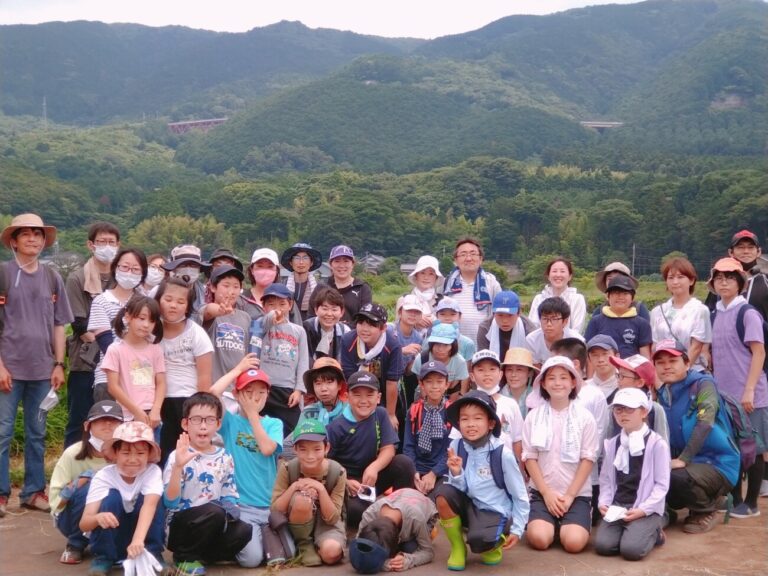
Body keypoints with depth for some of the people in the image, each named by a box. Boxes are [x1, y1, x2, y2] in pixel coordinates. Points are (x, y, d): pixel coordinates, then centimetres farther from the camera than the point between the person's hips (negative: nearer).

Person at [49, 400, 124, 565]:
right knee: (88, 487, -31)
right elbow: (54, 499, -16)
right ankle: (75, 545, -8)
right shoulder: (73, 454, -18)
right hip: (73, 517, -2)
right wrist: (78, 483, -29)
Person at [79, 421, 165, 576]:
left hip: (142, 534, 1)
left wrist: (138, 540, -54)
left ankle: (152, 555, -13)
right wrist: (98, 517, -51)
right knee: (113, 496, -27)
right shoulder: (103, 476, -19)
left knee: (150, 498, -26)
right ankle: (103, 558, -14)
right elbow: (84, 524, -26)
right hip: (111, 539, 0)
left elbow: (150, 504, -37)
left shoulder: (153, 472, -18)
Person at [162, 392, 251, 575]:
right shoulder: (178, 457, -10)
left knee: (243, 530, -25)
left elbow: (230, 496, 10)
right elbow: (170, 502, -20)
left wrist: (230, 510, -13)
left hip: (213, 526, 5)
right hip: (180, 525, -5)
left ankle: (200, 555, 0)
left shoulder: (225, 457, 6)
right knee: (214, 512, -34)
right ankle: (185, 557, -9)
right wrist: (178, 466, -33)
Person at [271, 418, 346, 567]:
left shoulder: (337, 472, -18)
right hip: (298, 523, 1)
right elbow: (275, 510, -18)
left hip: (326, 523, 0)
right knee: (301, 500, -34)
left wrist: (321, 489, -32)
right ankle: (304, 544, -8)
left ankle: (315, 543, 2)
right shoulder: (287, 469, -17)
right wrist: (294, 487, -32)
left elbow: (332, 518, -18)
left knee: (331, 553, -34)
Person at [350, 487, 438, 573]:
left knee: (409, 549, -25)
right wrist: (381, 561, -57)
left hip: (427, 512, -2)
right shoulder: (369, 515, -40)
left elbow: (428, 551, -35)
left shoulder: (416, 518, -47)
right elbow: (357, 548, -37)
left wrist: (407, 560, -55)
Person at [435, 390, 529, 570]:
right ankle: (458, 548, -2)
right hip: (469, 506, 4)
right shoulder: (456, 447, -9)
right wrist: (456, 473, -24)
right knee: (444, 494, -24)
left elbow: (520, 496, -6)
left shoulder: (502, 454, -17)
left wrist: (517, 529, -6)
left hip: (494, 512, -4)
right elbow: (459, 489, -4)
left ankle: (493, 545, 8)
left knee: (478, 541, -32)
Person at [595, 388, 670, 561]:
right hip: (616, 507, 4)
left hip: (646, 509, -4)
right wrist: (603, 503, -6)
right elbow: (605, 478, 12)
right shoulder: (611, 443, 11)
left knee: (631, 549, -26)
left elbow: (662, 484, -8)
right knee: (602, 545, -19)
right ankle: (638, 532, 10)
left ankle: (653, 533, 8)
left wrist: (643, 509, -16)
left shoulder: (657, 443, -5)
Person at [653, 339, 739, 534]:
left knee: (677, 477, -32)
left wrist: (683, 459, -30)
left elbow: (705, 423, -25)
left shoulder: (702, 383, -11)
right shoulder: (663, 394, 8)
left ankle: (706, 512, -1)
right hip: (690, 464, 7)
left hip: (717, 464, -7)